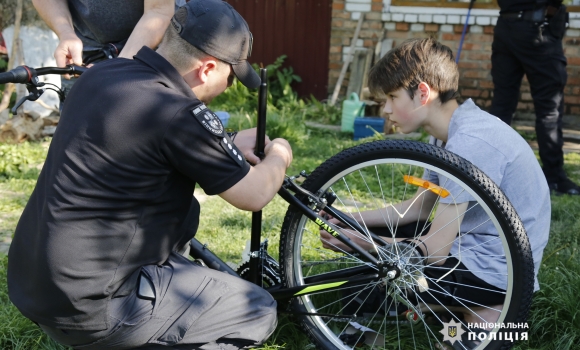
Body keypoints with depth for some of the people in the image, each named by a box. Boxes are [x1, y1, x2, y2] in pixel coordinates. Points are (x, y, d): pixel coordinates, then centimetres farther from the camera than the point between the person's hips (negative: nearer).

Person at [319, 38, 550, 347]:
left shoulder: (469, 142, -27)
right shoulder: (448, 133, 3)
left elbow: (434, 249, -25)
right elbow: (419, 207, 11)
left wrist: (355, 242, -16)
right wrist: (352, 220, 1)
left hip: (494, 267, -9)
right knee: (371, 232, 9)